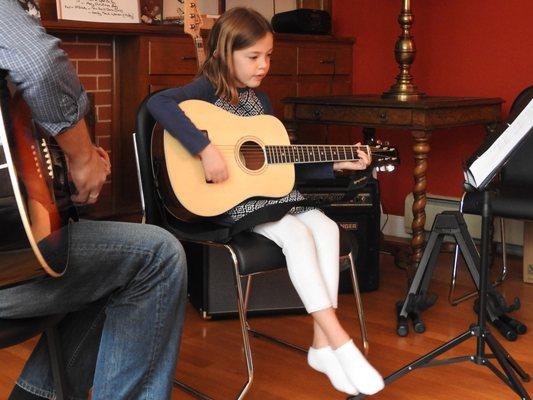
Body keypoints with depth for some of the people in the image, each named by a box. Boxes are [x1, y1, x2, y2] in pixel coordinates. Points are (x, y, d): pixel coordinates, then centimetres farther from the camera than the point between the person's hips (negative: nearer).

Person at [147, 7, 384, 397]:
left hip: (269, 190, 7)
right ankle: (340, 341, -22)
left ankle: (322, 345, -12)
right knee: (296, 233, -27)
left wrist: (336, 164, 12)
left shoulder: (260, 99, 16)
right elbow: (158, 102, -28)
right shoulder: (209, 89, -7)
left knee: (326, 227, -13)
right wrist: (206, 149, -34)